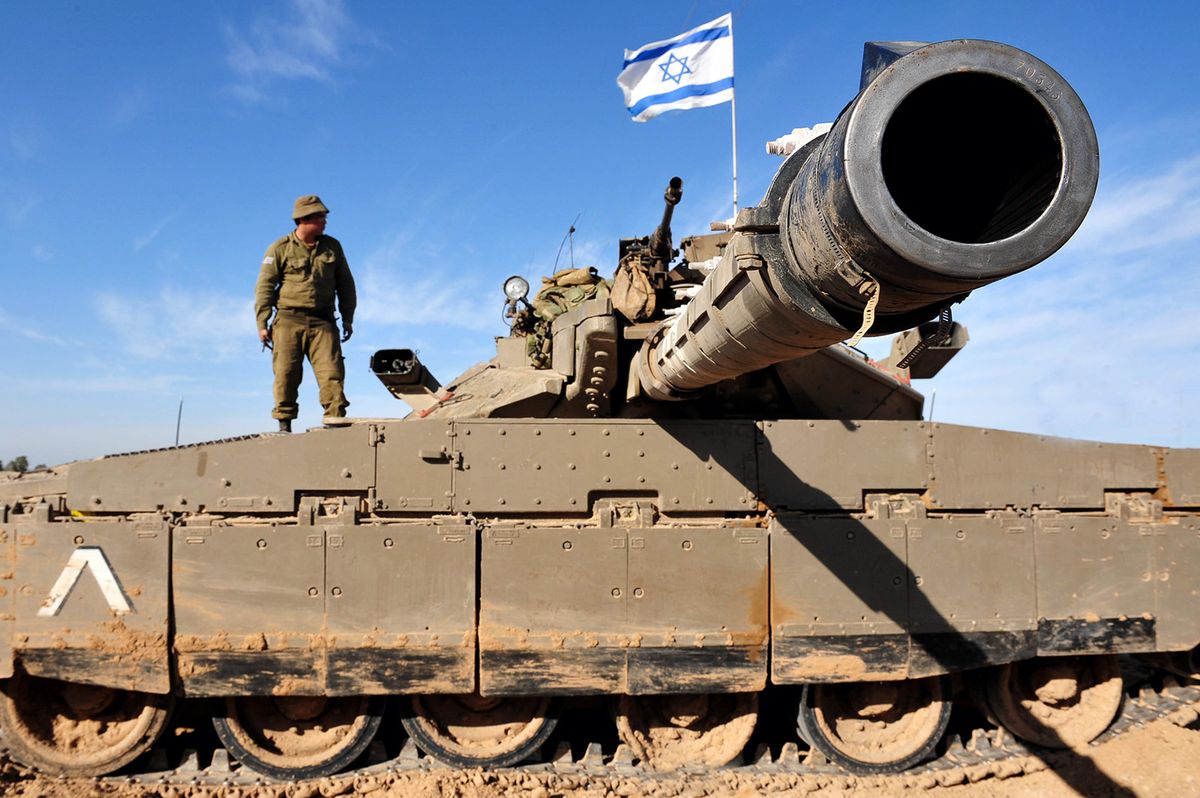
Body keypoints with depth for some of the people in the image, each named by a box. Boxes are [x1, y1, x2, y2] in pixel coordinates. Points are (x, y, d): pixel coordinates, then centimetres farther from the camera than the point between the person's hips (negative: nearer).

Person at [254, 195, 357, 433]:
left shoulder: (332, 247, 13)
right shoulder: (280, 249, 4)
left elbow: (345, 284, 18)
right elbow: (264, 287, 3)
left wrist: (348, 319, 13)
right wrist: (262, 323, -4)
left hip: (323, 321, 2)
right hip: (289, 320, -2)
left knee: (332, 373, -9)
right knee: (286, 375, -3)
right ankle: (284, 425, 6)